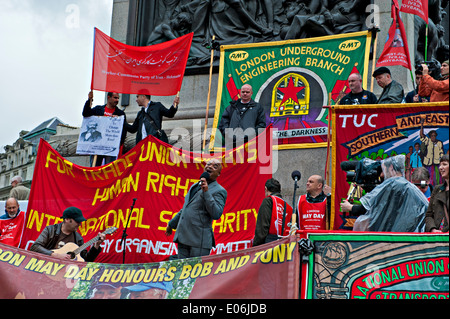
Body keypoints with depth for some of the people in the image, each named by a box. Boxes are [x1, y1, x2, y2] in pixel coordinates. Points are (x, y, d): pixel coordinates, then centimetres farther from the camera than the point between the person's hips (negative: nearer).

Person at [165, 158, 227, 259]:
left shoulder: (219, 191, -3)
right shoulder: (195, 186, 20)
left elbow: (216, 214, -18)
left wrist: (206, 192, -22)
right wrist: (171, 224, 38)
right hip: (183, 237, 7)